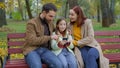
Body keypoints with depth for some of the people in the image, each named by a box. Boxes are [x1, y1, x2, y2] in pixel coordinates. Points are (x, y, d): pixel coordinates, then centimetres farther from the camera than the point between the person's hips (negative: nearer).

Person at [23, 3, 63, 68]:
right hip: (32, 50, -5)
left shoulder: (50, 23, 14)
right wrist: (49, 37, -17)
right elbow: (32, 40, -17)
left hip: (45, 50, 5)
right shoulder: (32, 23, -7)